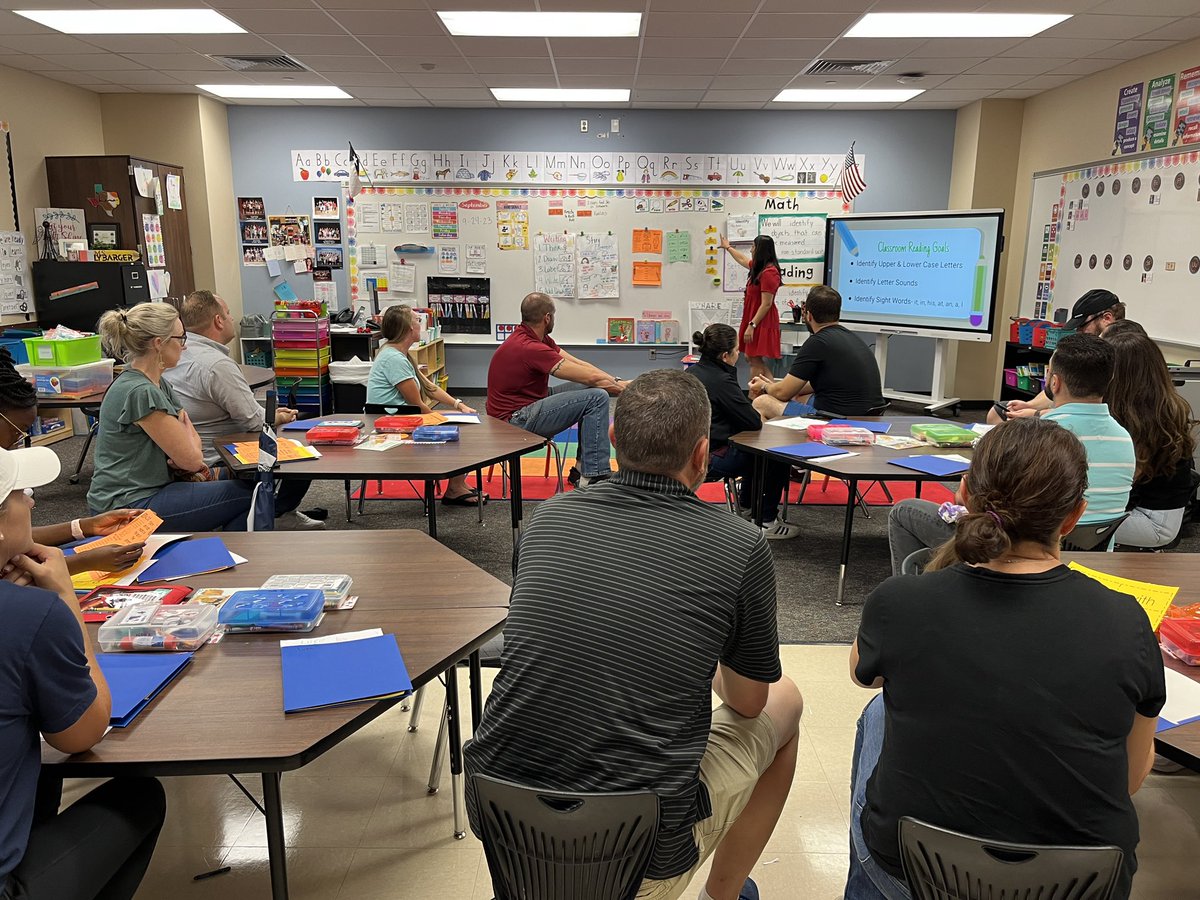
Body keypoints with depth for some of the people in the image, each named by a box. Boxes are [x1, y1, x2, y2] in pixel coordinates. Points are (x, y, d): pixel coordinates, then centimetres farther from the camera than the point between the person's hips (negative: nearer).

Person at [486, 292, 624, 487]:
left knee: (591, 389, 13)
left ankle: (584, 467, 14)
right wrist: (623, 388, -7)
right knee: (597, 397, -17)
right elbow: (590, 377, -21)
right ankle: (595, 477, -13)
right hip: (516, 419, -11)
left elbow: (580, 365, 7)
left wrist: (617, 383, -2)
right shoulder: (528, 347, -24)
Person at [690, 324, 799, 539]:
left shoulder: (692, 372, 7)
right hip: (711, 459, -10)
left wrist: (749, 395, 13)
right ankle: (766, 521, 8)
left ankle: (747, 501, 47)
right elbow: (754, 422, -17)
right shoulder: (721, 380, -21)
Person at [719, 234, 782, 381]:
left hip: (761, 323, -10)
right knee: (750, 358, 10)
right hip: (753, 319, 10)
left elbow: (766, 304, -21)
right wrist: (728, 247, 50)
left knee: (755, 361, -7)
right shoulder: (759, 267, 12)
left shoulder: (769, 272, -18)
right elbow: (743, 260, 36)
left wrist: (752, 325, -22)